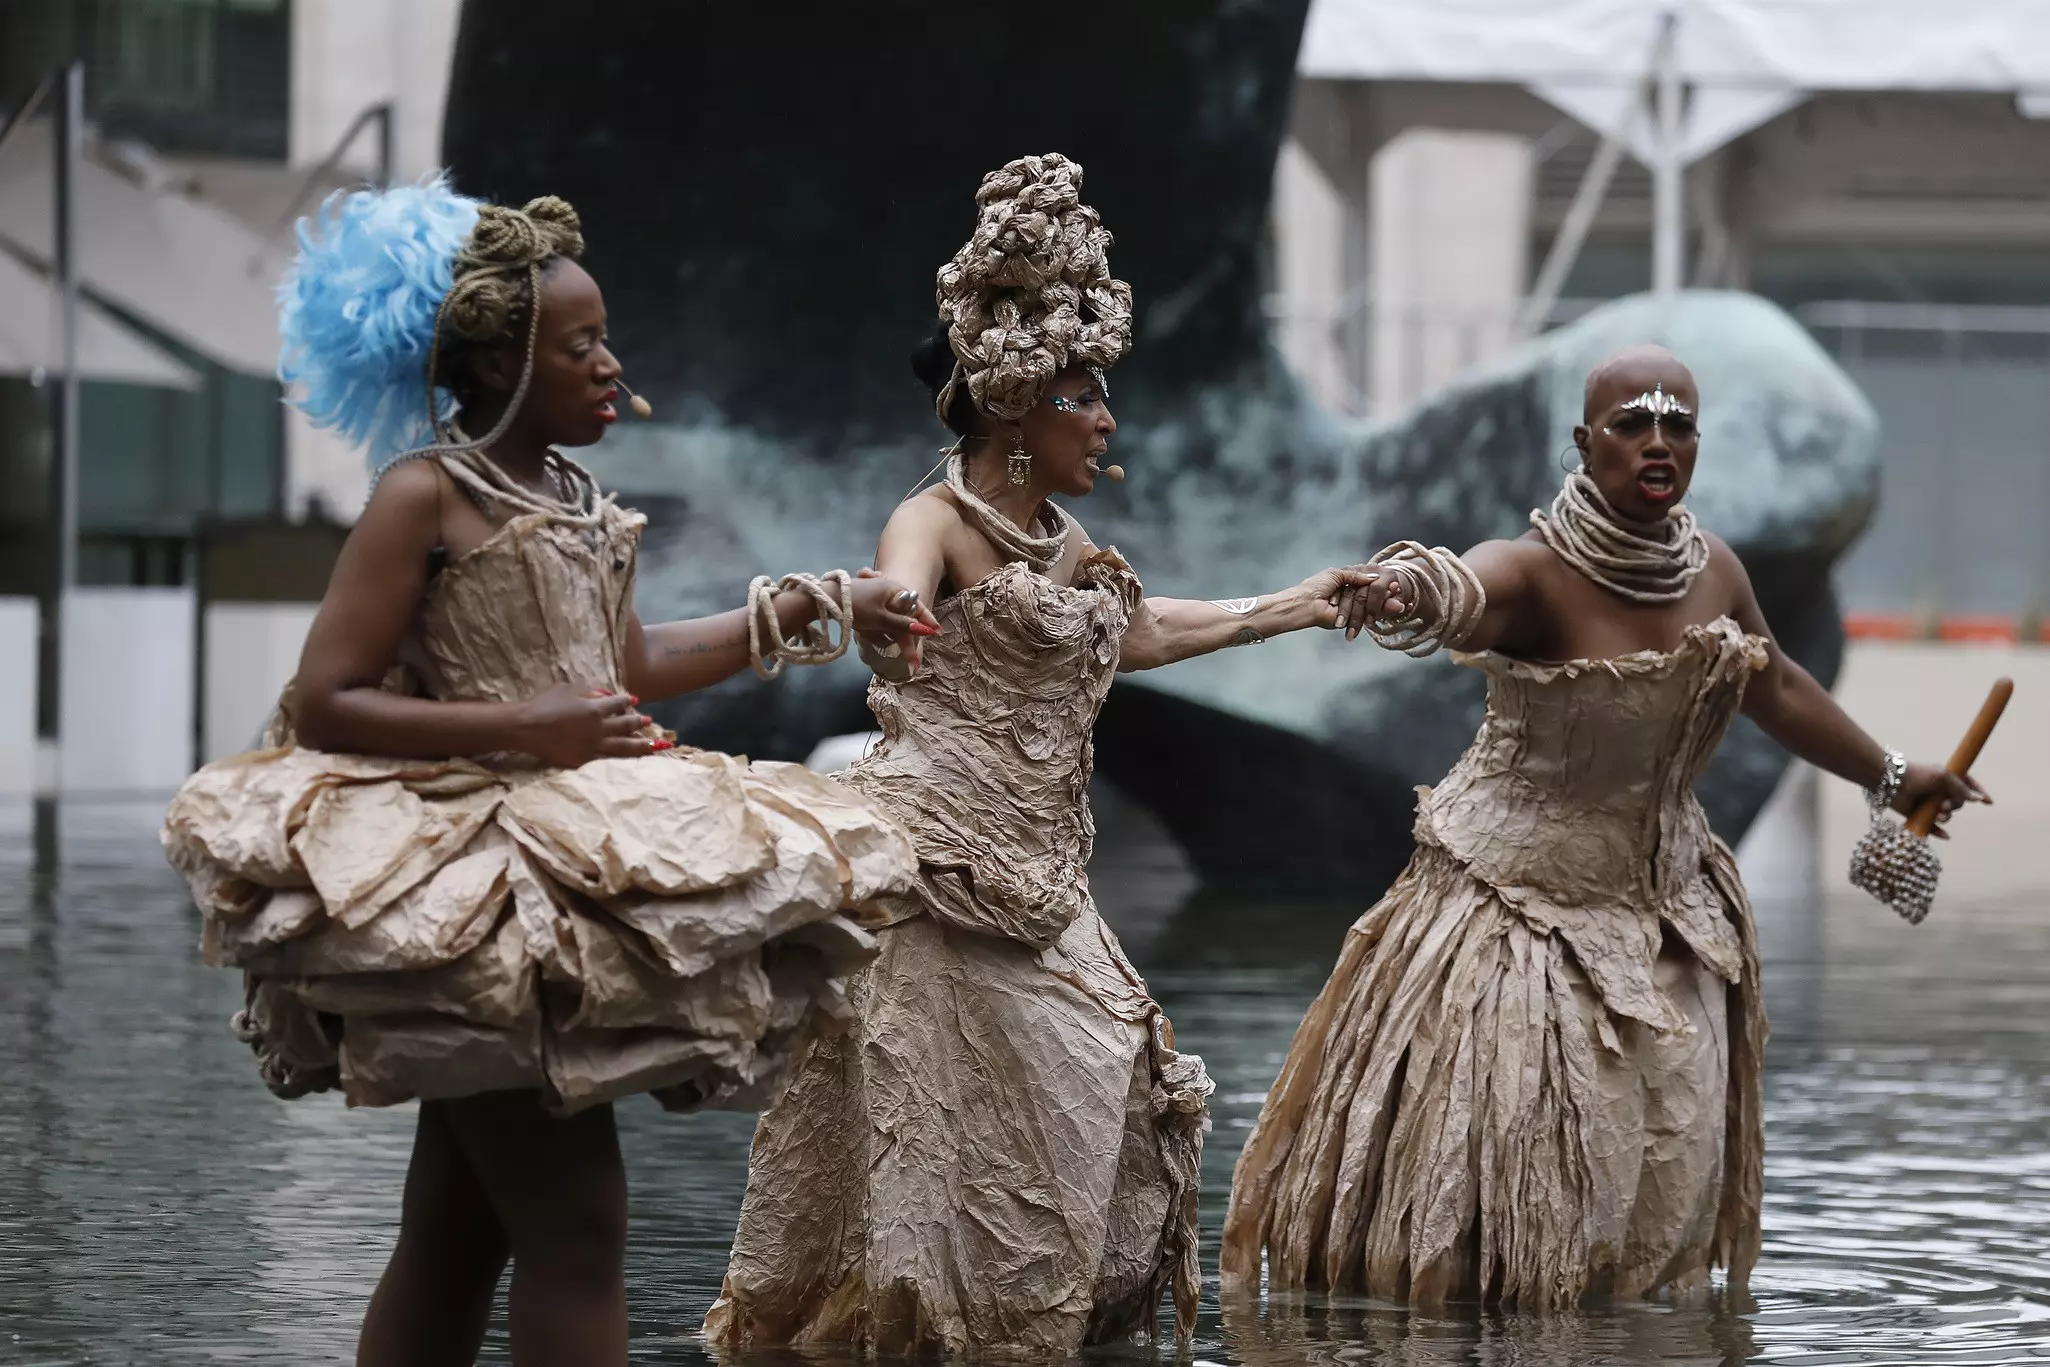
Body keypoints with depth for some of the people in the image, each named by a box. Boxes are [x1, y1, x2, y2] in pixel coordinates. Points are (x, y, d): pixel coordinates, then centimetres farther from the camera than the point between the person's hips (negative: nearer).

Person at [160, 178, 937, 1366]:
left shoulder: (575, 497, 15)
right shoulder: (425, 492, -10)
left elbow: (630, 665, 28)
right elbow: (323, 705, -13)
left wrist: (812, 606, 28)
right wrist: (522, 725, -20)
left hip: (576, 854, 9)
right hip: (477, 883, -9)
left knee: (455, 1234, 10)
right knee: (577, 1226, -13)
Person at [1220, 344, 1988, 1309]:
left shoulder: (1714, 571, 0)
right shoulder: (1536, 574, -21)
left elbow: (1775, 688, 20)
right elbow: (1461, 595, -45)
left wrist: (1890, 777, 33)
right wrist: (1405, 591, -70)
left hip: (1664, 900, 6)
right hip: (1520, 898, -6)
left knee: (1661, 1174, 6)